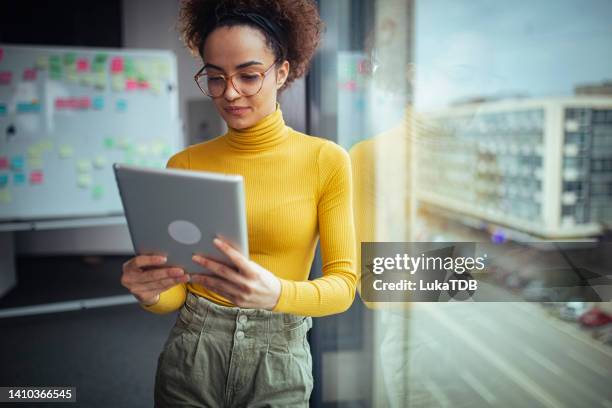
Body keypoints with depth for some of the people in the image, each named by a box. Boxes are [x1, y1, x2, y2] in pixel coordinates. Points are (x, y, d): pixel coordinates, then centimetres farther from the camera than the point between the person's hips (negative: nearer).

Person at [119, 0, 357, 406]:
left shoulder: (326, 161, -9)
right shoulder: (185, 165, -4)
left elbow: (343, 284, -11)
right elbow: (174, 292, -1)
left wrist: (275, 293, -30)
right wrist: (149, 292, -23)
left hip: (280, 360, -1)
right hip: (191, 354, 2)